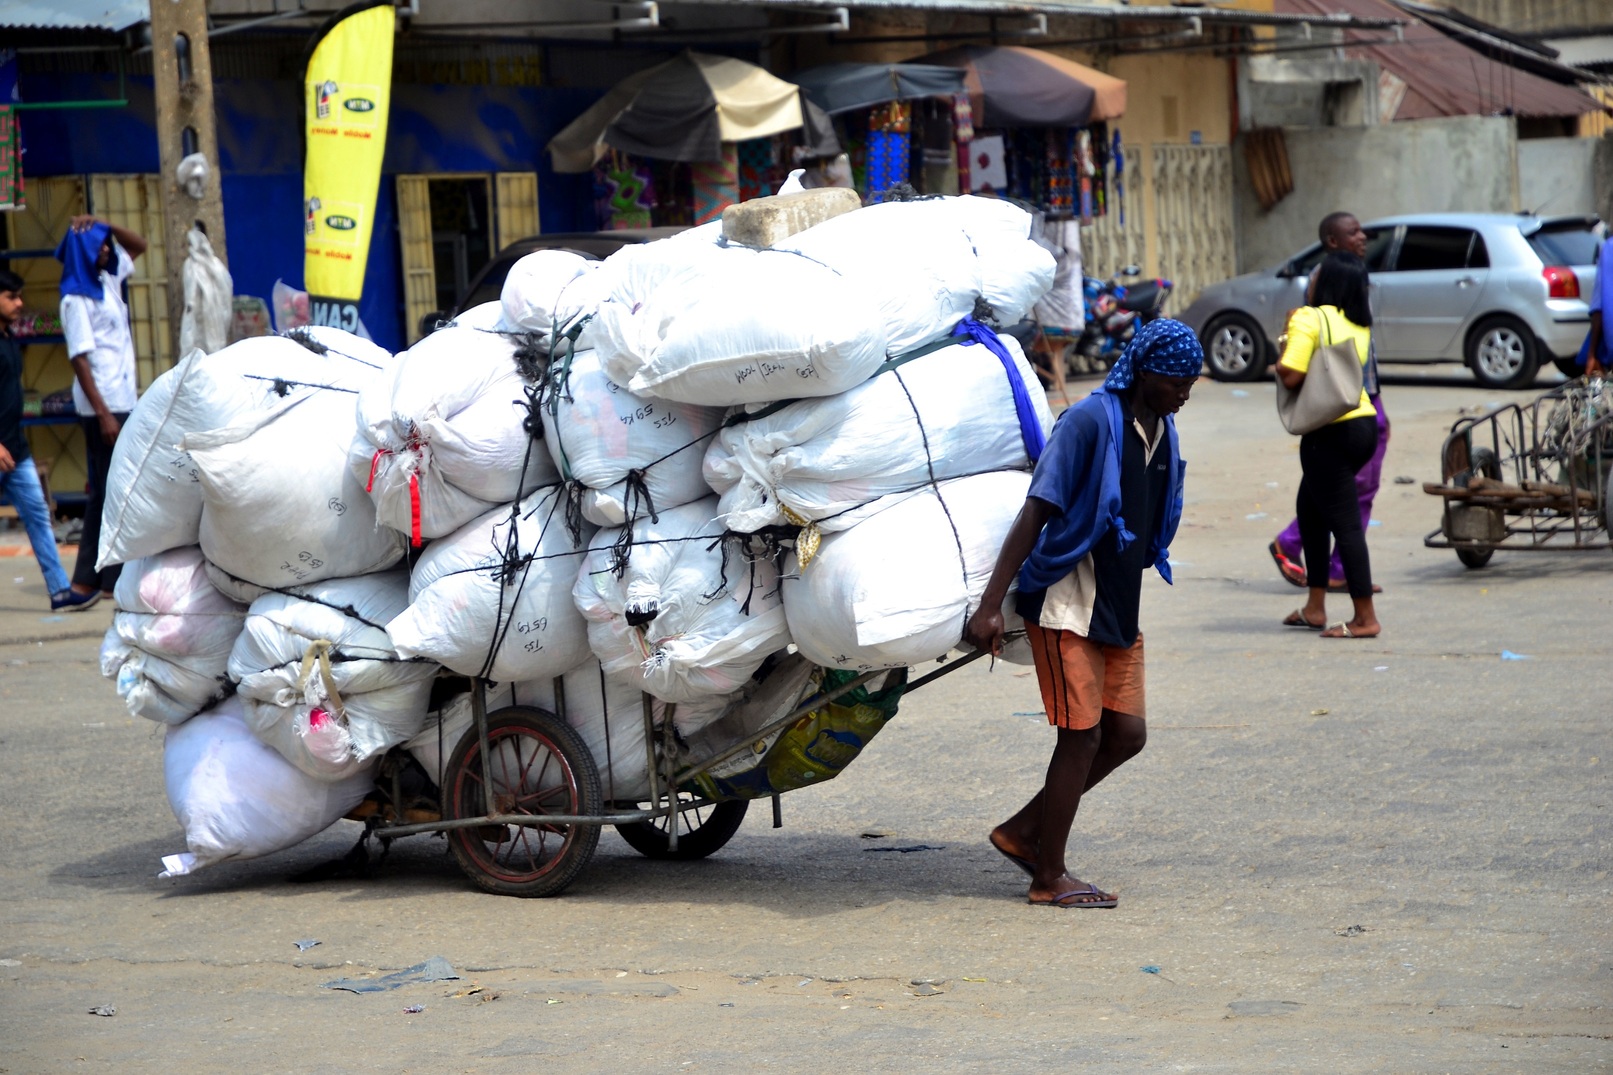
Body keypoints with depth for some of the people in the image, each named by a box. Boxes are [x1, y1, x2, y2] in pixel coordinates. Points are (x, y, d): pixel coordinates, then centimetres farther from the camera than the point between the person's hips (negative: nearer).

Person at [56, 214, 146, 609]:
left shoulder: (108, 280, 11)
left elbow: (138, 246, 25)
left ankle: (89, 579, 11)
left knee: (107, 491, 9)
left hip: (123, 400, 9)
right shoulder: (77, 299, -12)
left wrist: (105, 226, 7)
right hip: (103, 404, -9)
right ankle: (112, 579, -4)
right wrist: (103, 414, -20)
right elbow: (80, 360, -16)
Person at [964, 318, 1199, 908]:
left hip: (1120, 609, 8)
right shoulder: (1089, 421, -17)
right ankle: (1049, 877, 6)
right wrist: (991, 605, -24)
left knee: (1126, 733, 6)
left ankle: (1022, 831, 18)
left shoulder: (1163, 433, 8)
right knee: (1083, 735, -5)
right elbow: (1035, 513, -20)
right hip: (1067, 604, -8)